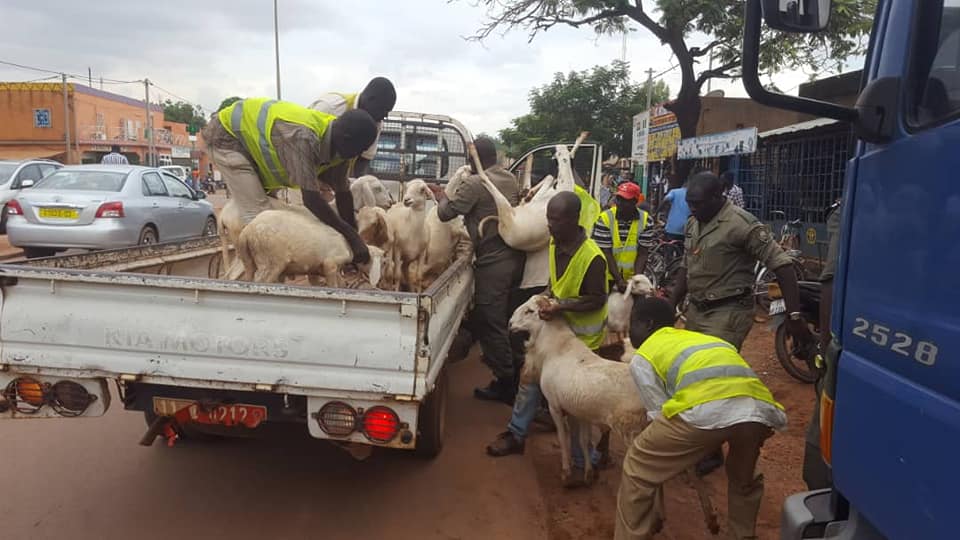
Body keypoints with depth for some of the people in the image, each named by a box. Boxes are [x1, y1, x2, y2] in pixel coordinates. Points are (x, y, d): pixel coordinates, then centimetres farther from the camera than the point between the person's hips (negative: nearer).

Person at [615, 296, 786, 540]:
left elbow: (660, 413, 16)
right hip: (759, 406, 6)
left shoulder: (642, 357, 22)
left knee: (638, 467, 17)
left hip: (706, 409, -6)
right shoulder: (700, 337, 39)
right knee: (744, 478, 36)